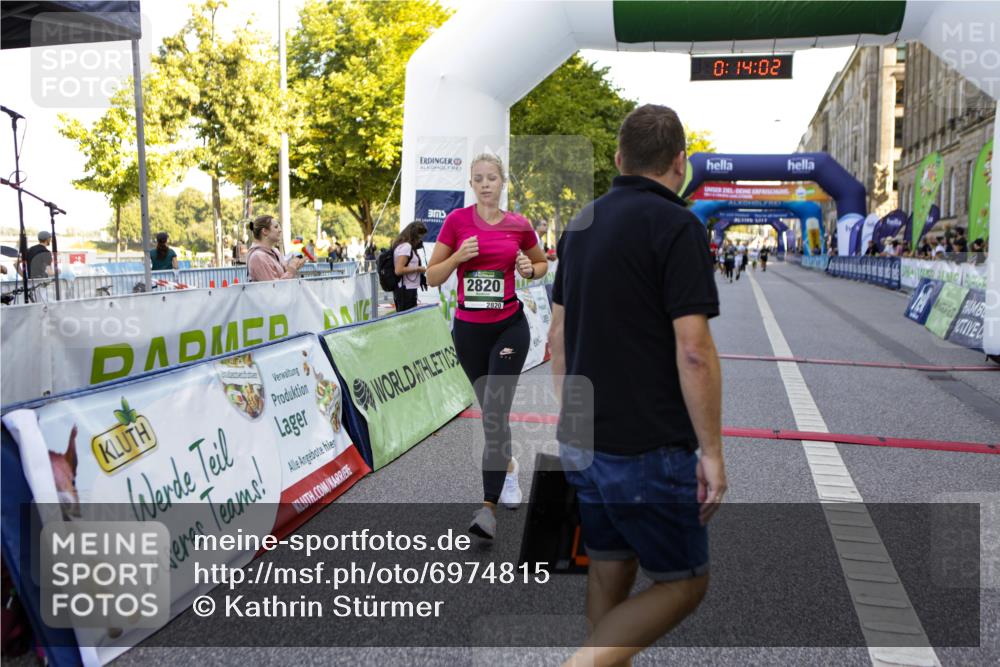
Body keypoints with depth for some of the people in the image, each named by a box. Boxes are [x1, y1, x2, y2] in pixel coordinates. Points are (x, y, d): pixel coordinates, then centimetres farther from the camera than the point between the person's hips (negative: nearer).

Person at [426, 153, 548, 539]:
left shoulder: (519, 225, 0)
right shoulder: (457, 221, -2)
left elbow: (542, 263, 17)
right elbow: (432, 277, 0)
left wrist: (530, 270, -5)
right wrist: (459, 256, -17)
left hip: (509, 327, -1)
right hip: (469, 329, 2)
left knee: (496, 411, -12)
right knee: (490, 411, 14)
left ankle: (489, 507, -12)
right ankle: (508, 468, 41)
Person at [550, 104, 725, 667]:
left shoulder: (583, 223, 9)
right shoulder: (676, 225, -14)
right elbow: (693, 350, -20)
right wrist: (712, 452, -12)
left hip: (582, 444, 8)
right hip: (647, 451, -7)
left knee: (610, 572, 19)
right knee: (684, 582, 8)